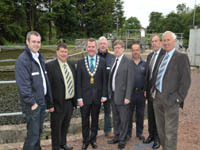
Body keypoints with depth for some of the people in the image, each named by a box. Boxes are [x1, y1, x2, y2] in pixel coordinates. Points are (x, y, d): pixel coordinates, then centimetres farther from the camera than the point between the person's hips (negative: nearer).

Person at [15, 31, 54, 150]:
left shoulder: (40, 58, 13)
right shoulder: (23, 60, -13)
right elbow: (23, 84, -20)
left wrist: (49, 102, 16)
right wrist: (31, 102, -19)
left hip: (42, 101, 8)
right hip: (32, 104, -8)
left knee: (39, 131, 18)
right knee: (33, 134, 1)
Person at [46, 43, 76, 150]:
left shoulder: (71, 64, 7)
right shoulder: (50, 66, -13)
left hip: (70, 102, 6)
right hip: (58, 103, -6)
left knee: (66, 125, 22)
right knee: (56, 127, 11)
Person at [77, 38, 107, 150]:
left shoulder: (102, 62, 0)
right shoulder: (81, 62, 1)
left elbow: (104, 80, 0)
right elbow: (78, 82, -2)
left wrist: (104, 95, -5)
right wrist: (79, 97, -6)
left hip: (97, 96, 0)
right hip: (85, 96, 0)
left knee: (95, 119, 14)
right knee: (85, 120, 10)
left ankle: (93, 139, 33)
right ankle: (85, 141, 28)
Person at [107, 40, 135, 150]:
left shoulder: (128, 62, -12)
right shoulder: (113, 60, 9)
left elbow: (130, 81, -15)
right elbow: (111, 78, 11)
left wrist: (127, 97, -17)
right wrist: (109, 92, 8)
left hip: (122, 95, -6)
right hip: (113, 95, 7)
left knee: (123, 119, 8)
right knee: (116, 119, 20)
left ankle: (122, 139, 25)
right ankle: (116, 136, 37)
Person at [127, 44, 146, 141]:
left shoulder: (144, 64, 6)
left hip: (141, 93, 2)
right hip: (130, 92, -2)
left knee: (140, 114, 11)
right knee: (129, 114, 6)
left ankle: (139, 133, 27)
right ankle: (128, 133, 20)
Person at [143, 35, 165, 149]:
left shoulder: (165, 55, -13)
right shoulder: (149, 56, 11)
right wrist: (146, 89, 11)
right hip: (150, 91, 7)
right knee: (150, 115, 17)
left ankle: (158, 139, 25)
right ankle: (151, 135, 35)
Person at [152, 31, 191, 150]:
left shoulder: (181, 57, -7)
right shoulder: (162, 58, 13)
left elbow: (186, 81, -11)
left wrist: (178, 98, -14)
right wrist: (154, 92, 9)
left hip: (170, 99, -7)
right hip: (157, 98, 7)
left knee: (170, 132, 2)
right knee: (160, 129, 18)